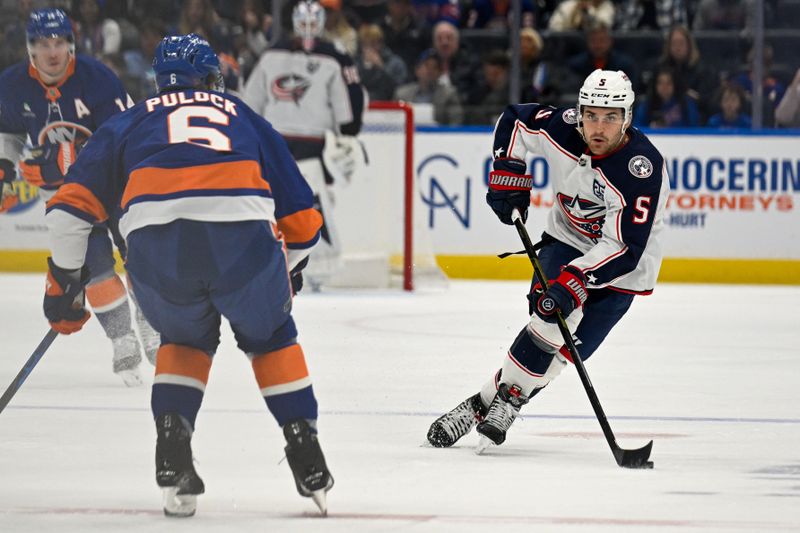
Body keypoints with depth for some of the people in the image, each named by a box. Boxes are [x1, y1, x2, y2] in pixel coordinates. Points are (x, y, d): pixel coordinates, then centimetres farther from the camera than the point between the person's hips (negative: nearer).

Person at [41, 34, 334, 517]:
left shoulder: (130, 123, 31)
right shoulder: (246, 119, 34)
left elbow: (72, 205, 22)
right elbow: (302, 220, 34)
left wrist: (65, 282, 32)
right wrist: (286, 277, 51)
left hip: (154, 239, 0)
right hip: (243, 234, 0)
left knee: (186, 337, 29)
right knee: (270, 334, 26)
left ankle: (173, 455, 11)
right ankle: (308, 462, 18)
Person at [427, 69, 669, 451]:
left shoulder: (641, 169, -31)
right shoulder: (562, 128, -18)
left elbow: (625, 248, -33)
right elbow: (513, 120, 4)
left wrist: (574, 281, -41)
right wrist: (507, 175, -5)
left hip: (620, 264, -2)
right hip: (566, 238, 2)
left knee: (572, 345, -15)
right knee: (552, 320, -21)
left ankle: (505, 402, -1)